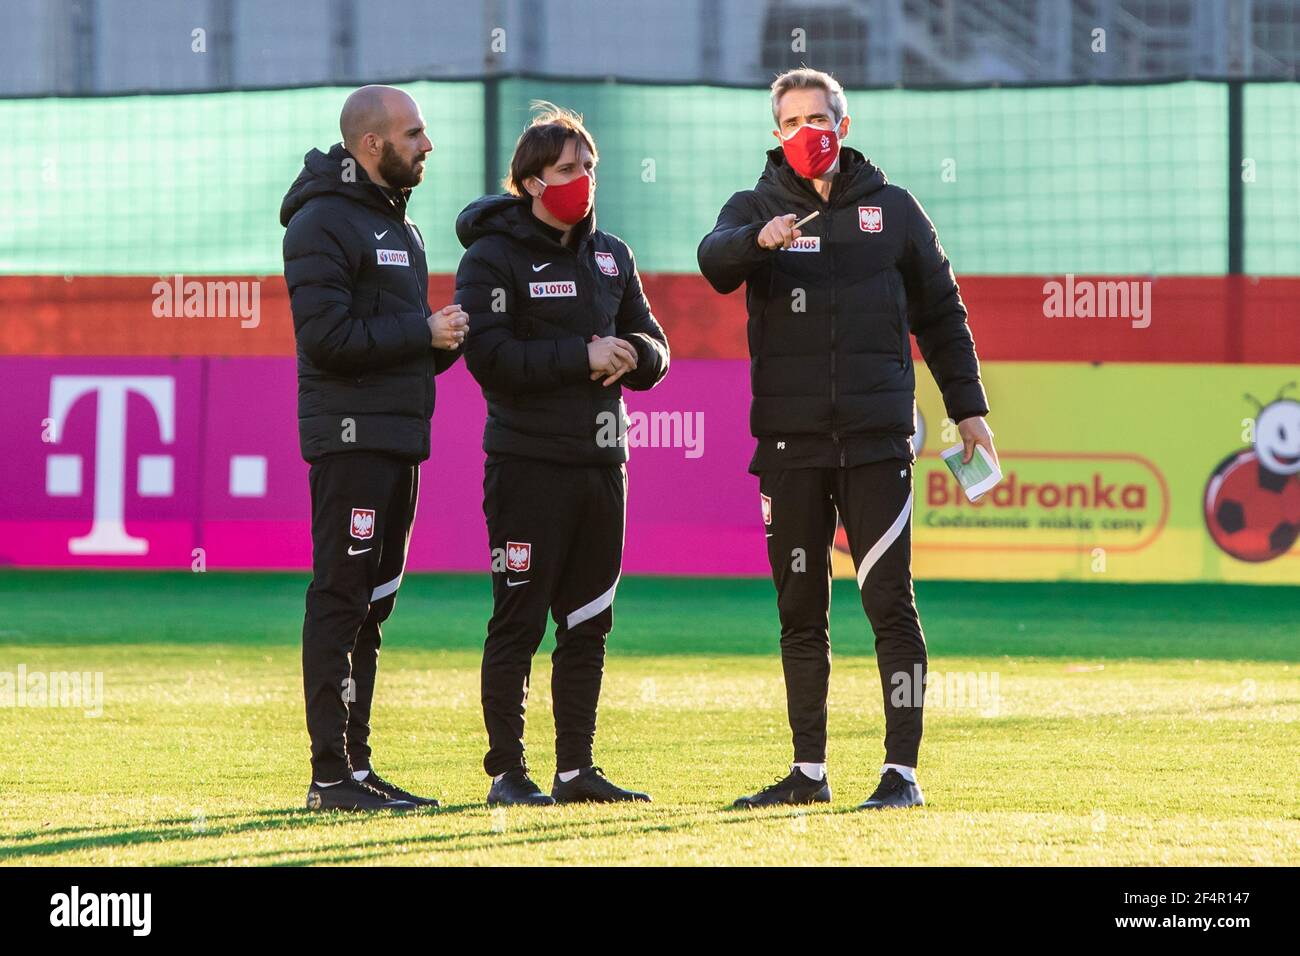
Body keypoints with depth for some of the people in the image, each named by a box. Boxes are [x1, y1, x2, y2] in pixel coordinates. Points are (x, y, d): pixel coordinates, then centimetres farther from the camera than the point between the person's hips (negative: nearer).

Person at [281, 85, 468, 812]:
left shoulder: (398, 224, 19)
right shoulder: (324, 221, -10)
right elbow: (327, 336, -19)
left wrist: (446, 338, 4)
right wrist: (424, 332, -16)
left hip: (400, 437, 9)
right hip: (350, 434, -9)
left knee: (372, 603, 12)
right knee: (341, 601, -9)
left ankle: (356, 763, 17)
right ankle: (331, 774, -9)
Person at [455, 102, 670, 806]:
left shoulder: (610, 255, 16)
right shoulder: (494, 255, -5)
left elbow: (654, 350, 16)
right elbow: (489, 354, -17)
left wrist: (629, 352, -7)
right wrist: (582, 356, -18)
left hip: (600, 461, 7)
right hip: (528, 463, -7)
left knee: (588, 622, 9)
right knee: (518, 621, -4)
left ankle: (575, 769, 16)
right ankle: (506, 771, 2)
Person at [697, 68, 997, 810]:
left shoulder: (892, 210, 8)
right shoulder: (757, 209, 6)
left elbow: (941, 311, 14)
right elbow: (714, 260, -17)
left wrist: (967, 406, 9)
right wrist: (760, 240, -38)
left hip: (877, 438, -1)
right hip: (790, 442, 1)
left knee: (890, 602, -6)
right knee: (800, 610, 7)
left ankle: (903, 771, -5)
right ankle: (809, 771, 15)